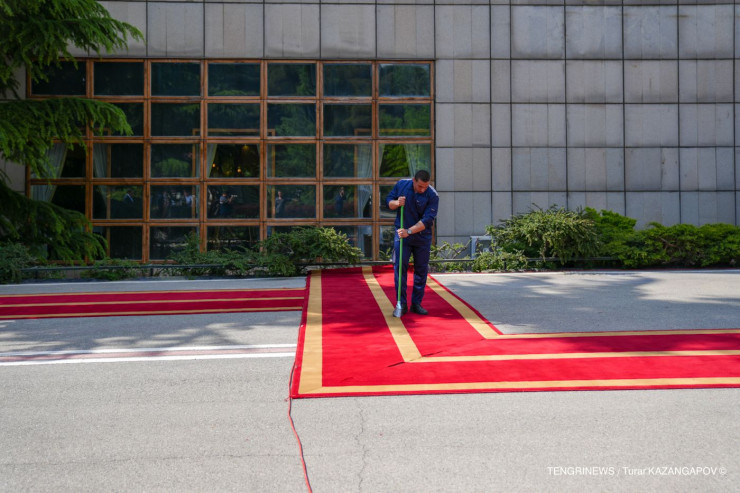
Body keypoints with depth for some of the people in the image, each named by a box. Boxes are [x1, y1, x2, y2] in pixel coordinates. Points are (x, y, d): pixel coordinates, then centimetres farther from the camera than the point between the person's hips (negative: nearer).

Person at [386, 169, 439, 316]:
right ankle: (401, 304, 0)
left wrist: (409, 231, -26)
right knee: (399, 267, -6)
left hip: (422, 236, 0)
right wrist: (396, 203, -17)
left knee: (421, 270, 5)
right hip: (402, 233, 0)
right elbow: (388, 201, 6)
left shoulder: (432, 195, -13)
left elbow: (427, 220, -19)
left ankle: (416, 304, 16)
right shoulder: (401, 185, -5)